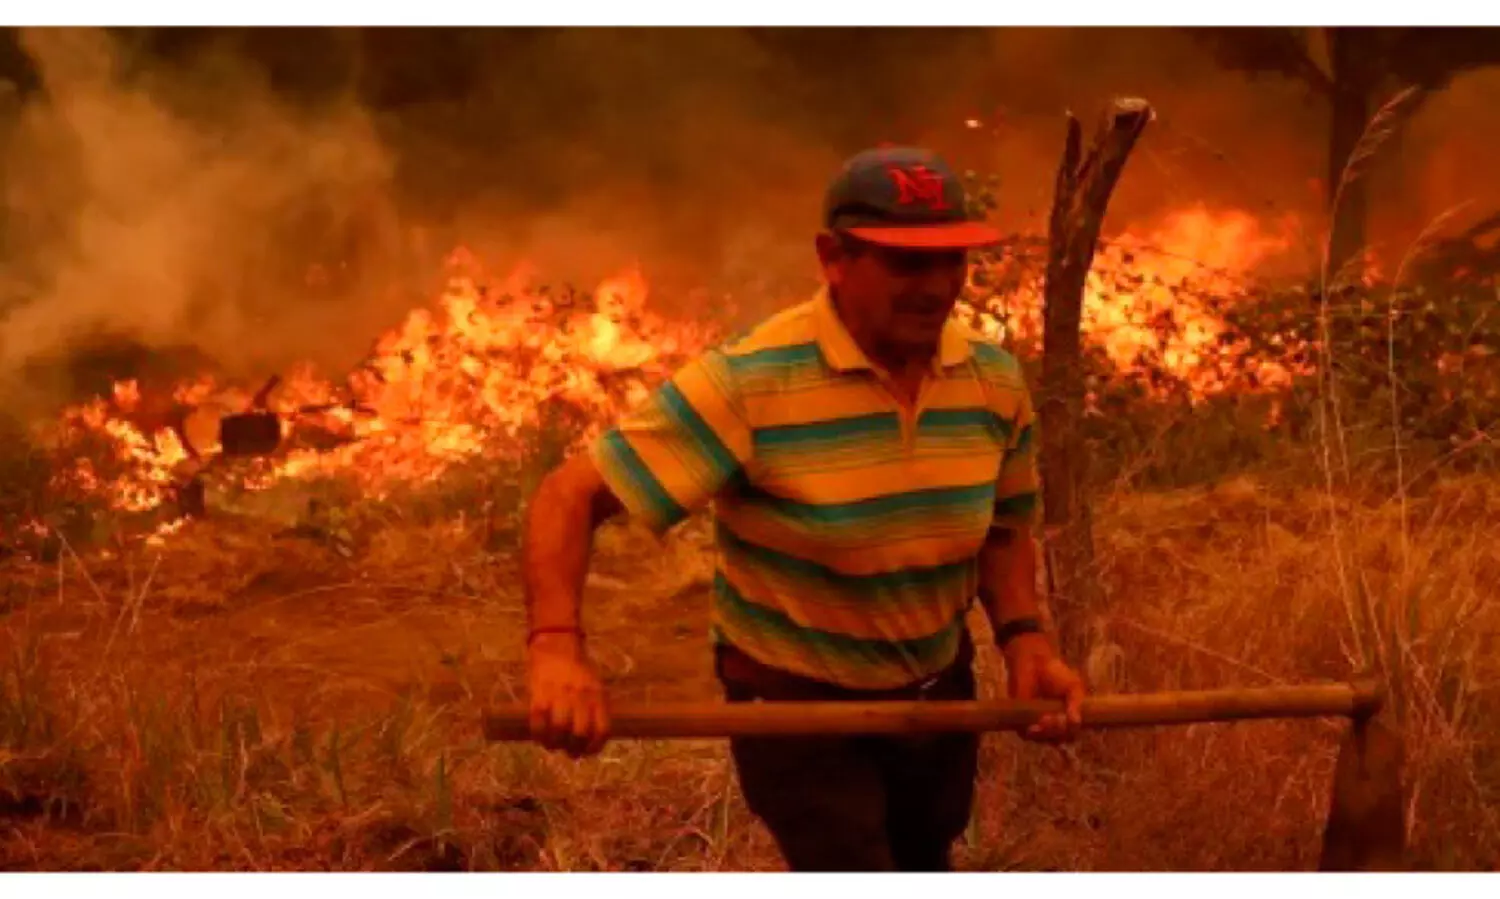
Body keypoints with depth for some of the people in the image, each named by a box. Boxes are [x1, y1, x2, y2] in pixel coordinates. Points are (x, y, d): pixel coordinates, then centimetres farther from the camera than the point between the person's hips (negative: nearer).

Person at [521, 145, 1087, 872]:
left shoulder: (995, 381, -9)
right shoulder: (748, 384, -26)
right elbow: (571, 498, -25)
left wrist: (1025, 639, -12)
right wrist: (556, 648, -41)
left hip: (940, 698, 6)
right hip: (797, 709, -6)